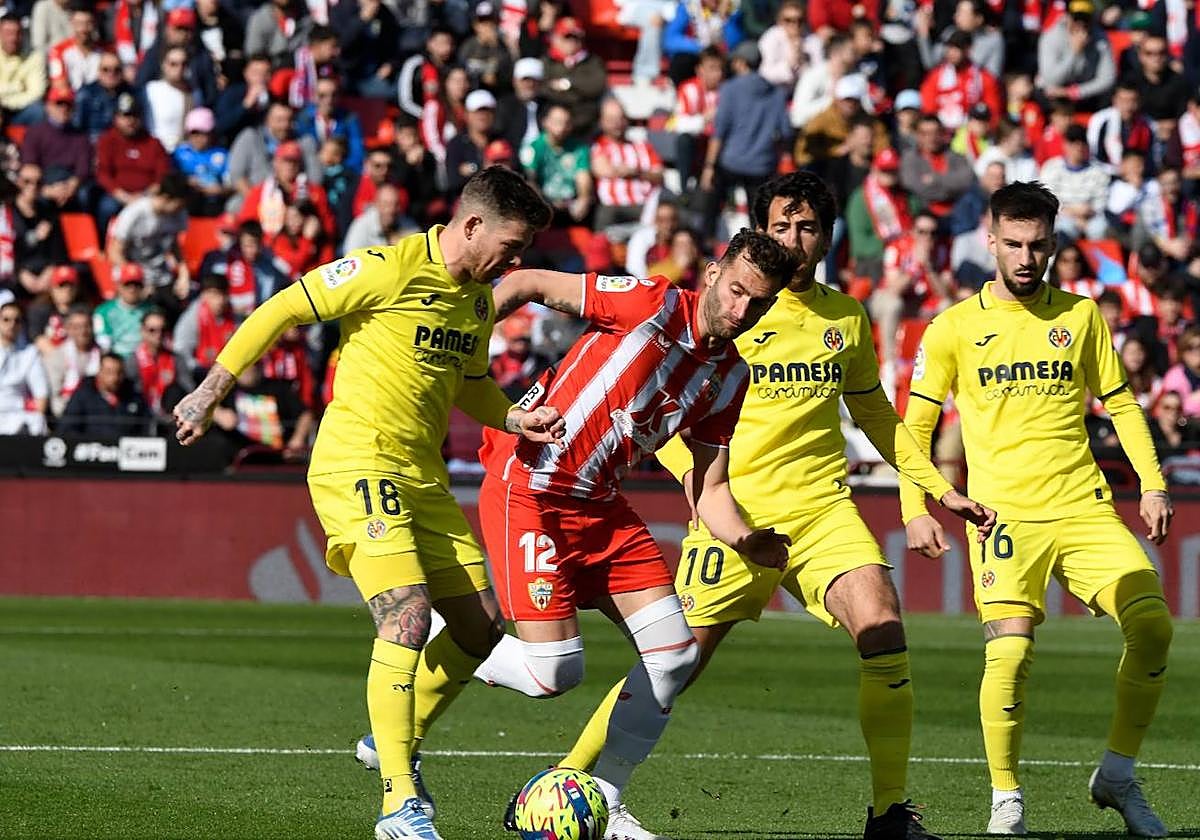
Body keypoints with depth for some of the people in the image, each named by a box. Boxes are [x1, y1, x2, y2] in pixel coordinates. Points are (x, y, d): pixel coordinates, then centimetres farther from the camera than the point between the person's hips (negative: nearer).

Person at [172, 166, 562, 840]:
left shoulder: (480, 298, 12)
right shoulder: (392, 269, -14)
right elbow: (282, 310, -9)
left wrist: (516, 419, 6)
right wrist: (211, 391, -8)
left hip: (423, 475, 9)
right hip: (357, 463, -9)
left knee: (483, 627, 7)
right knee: (408, 616, -21)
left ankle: (394, 739, 28)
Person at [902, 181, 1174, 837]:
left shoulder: (1080, 316, 11)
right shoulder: (954, 329, 4)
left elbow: (1119, 402, 17)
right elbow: (915, 425, 8)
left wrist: (1152, 484, 7)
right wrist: (914, 509, -3)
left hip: (1085, 507, 3)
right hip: (1005, 513, -2)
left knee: (1153, 624, -15)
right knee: (1009, 651, -20)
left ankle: (1117, 776, 3)